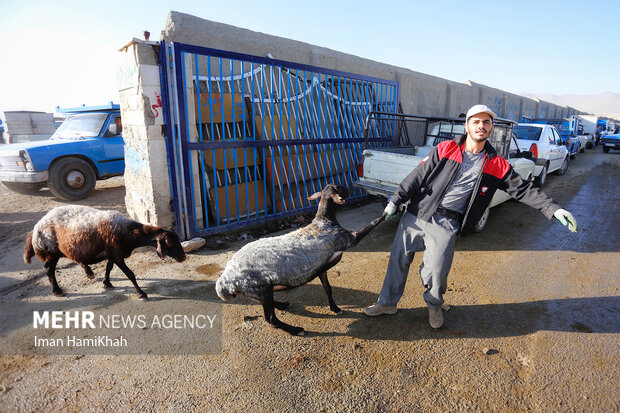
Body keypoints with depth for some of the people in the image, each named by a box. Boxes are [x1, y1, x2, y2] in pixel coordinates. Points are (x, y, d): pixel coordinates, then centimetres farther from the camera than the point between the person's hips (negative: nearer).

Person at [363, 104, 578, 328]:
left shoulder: (497, 165, 5)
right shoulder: (445, 148, 1)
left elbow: (523, 189, 8)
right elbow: (419, 175, 0)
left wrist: (554, 209, -2)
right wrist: (396, 200, -3)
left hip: (446, 224, 0)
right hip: (417, 213, 1)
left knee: (437, 271, -5)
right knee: (398, 259, 7)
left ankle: (434, 305, 30)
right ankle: (387, 302, 28)